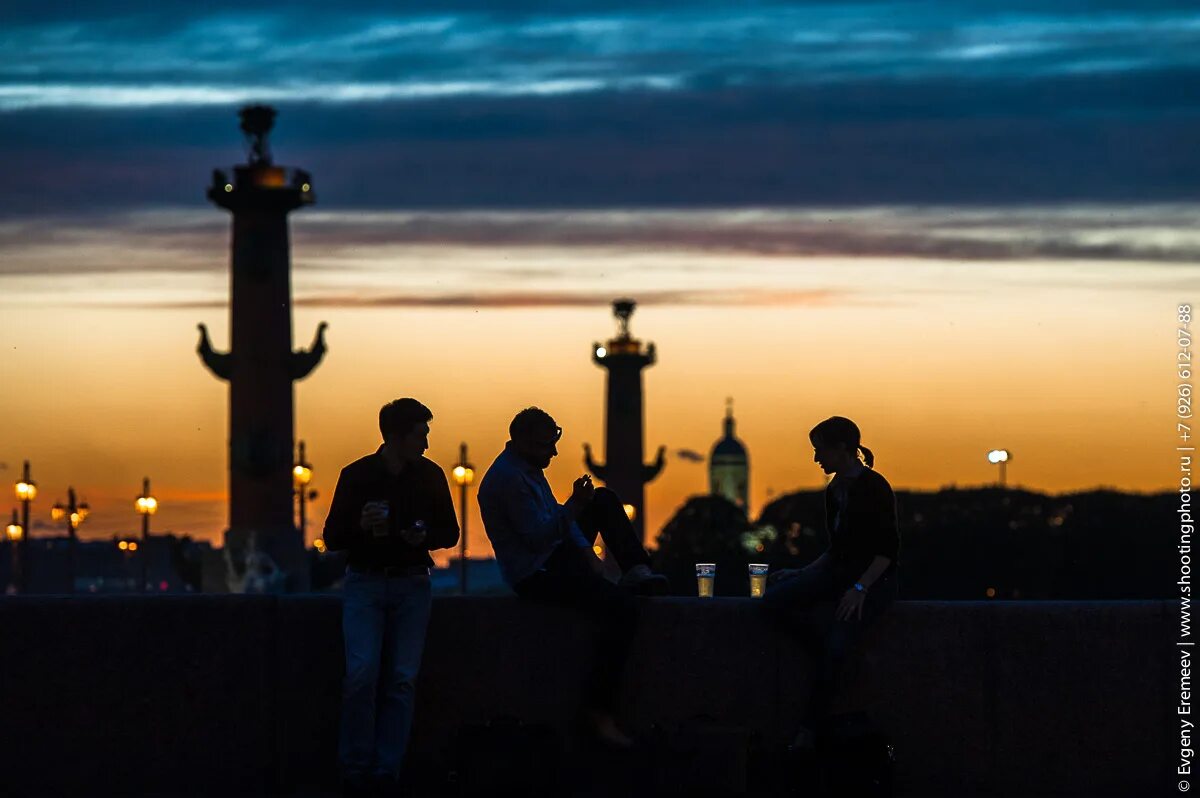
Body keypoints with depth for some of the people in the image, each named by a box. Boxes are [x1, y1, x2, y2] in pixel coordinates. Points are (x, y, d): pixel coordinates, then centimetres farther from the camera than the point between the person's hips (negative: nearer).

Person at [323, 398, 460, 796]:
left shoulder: (430, 476, 2)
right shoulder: (356, 476, -4)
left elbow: (450, 532, 11)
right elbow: (332, 538, 0)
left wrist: (425, 537, -11)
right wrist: (361, 526, -21)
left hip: (411, 585, 2)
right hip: (365, 584, -2)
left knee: (402, 678, -5)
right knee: (362, 672, -15)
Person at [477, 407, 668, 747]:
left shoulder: (528, 468, 12)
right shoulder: (507, 478, -21)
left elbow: (557, 517, 16)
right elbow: (538, 536, -24)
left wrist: (584, 550, 3)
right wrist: (573, 508, -27)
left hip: (555, 557, 11)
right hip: (534, 575, -11)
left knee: (605, 500, 19)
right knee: (621, 607, -25)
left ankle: (637, 571, 5)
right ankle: (599, 712, -24)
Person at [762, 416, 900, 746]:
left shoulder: (873, 487, -12)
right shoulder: (834, 491, 12)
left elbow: (888, 549, -15)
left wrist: (860, 588, -23)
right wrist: (802, 573, 8)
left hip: (876, 579, -8)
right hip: (839, 571, 8)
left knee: (836, 647, -27)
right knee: (774, 599, -16)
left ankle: (811, 730, -16)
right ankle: (832, 650, -15)